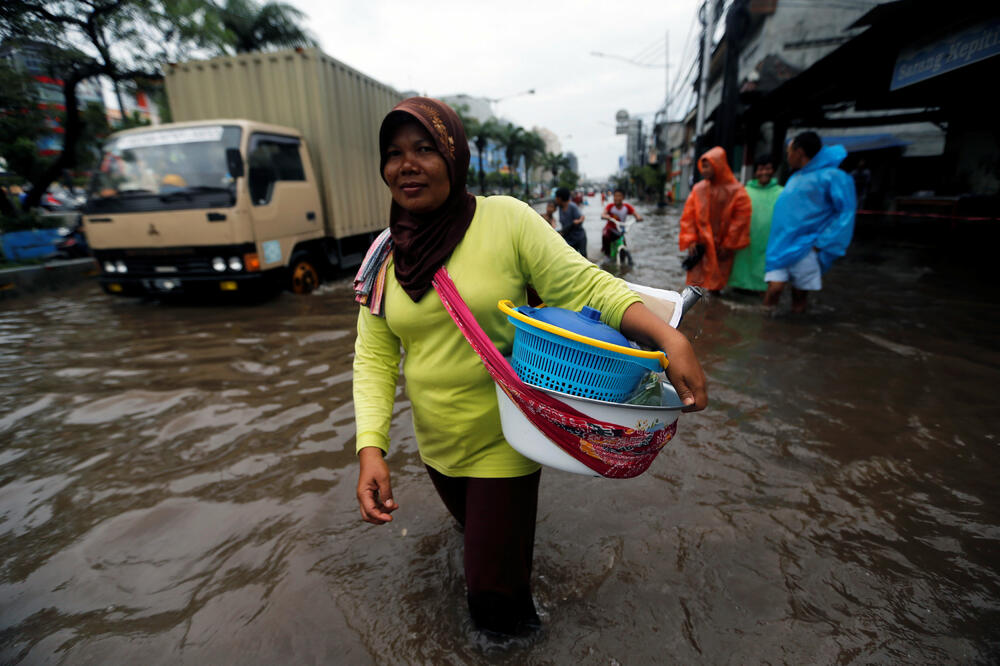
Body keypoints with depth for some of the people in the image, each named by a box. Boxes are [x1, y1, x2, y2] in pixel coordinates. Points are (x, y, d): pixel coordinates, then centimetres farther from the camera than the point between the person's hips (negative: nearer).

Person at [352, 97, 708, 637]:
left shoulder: (507, 220, -16)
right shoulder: (385, 255, -3)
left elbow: (585, 287, -18)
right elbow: (374, 357, -4)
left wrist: (670, 338, -30)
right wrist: (371, 448, -14)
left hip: (503, 444, -4)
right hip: (435, 446, 5)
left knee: (493, 591, 10)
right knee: (477, 533, 32)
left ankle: (515, 631, 45)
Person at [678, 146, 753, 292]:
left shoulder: (736, 191, -7)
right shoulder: (698, 189, -1)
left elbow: (741, 220, -5)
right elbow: (688, 216, 1)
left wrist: (727, 245, -5)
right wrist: (690, 241, -8)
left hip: (721, 248, -1)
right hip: (699, 247, 1)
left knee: (716, 286, 5)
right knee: (695, 282, -3)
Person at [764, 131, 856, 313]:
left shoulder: (831, 176, -5)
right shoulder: (794, 178, 16)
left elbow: (846, 213, -9)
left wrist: (821, 245, -15)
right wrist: (776, 242, 14)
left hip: (804, 248, -4)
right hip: (781, 246, 5)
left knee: (799, 295, 2)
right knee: (774, 288, -11)